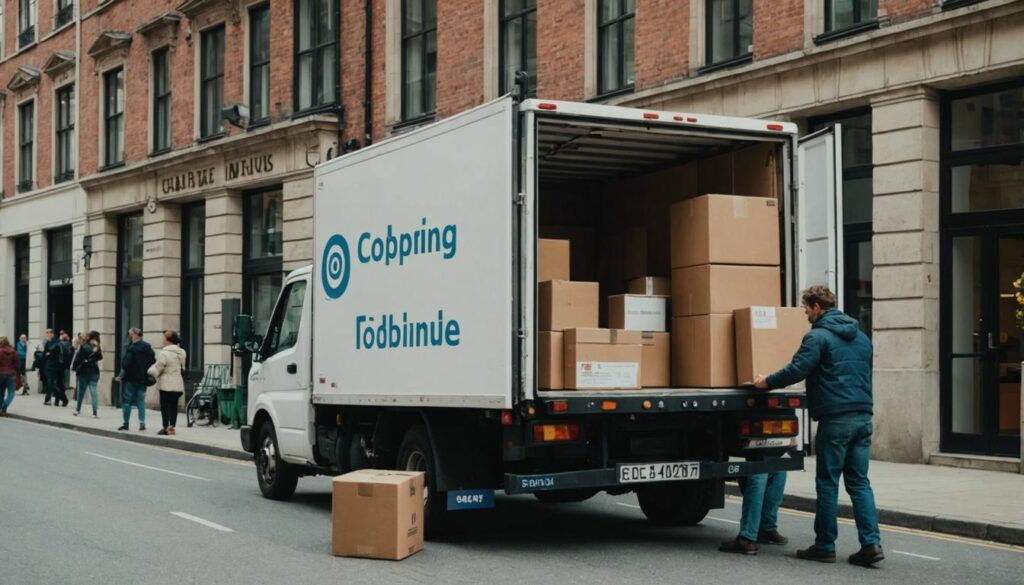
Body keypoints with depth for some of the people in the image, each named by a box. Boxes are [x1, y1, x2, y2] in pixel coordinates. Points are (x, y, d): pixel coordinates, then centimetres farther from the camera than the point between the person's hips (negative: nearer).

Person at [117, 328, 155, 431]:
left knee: (127, 401, 5)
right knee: (141, 400, 11)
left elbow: (126, 364, -20)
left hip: (131, 378, -6)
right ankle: (142, 422, 2)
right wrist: (147, 373, 12)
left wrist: (121, 375, -5)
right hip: (143, 379, 6)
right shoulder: (148, 347, 4)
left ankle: (126, 424, 9)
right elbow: (153, 361, 6)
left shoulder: (131, 348, -16)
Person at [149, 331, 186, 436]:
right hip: (178, 384, 6)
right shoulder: (181, 352, 7)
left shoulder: (164, 353, -14)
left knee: (164, 405, 1)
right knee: (174, 405, 9)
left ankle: (166, 427, -1)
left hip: (166, 384, -6)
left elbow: (158, 368, -9)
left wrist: (151, 373, 8)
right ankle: (172, 426, 9)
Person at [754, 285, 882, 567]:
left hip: (835, 419, -7)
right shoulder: (861, 337, 18)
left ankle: (825, 546, 8)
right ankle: (871, 542, -2)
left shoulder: (818, 337, -8)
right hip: (863, 417, 7)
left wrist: (767, 382, 1)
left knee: (827, 483, 2)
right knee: (859, 482, 9)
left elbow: (796, 370, -14)